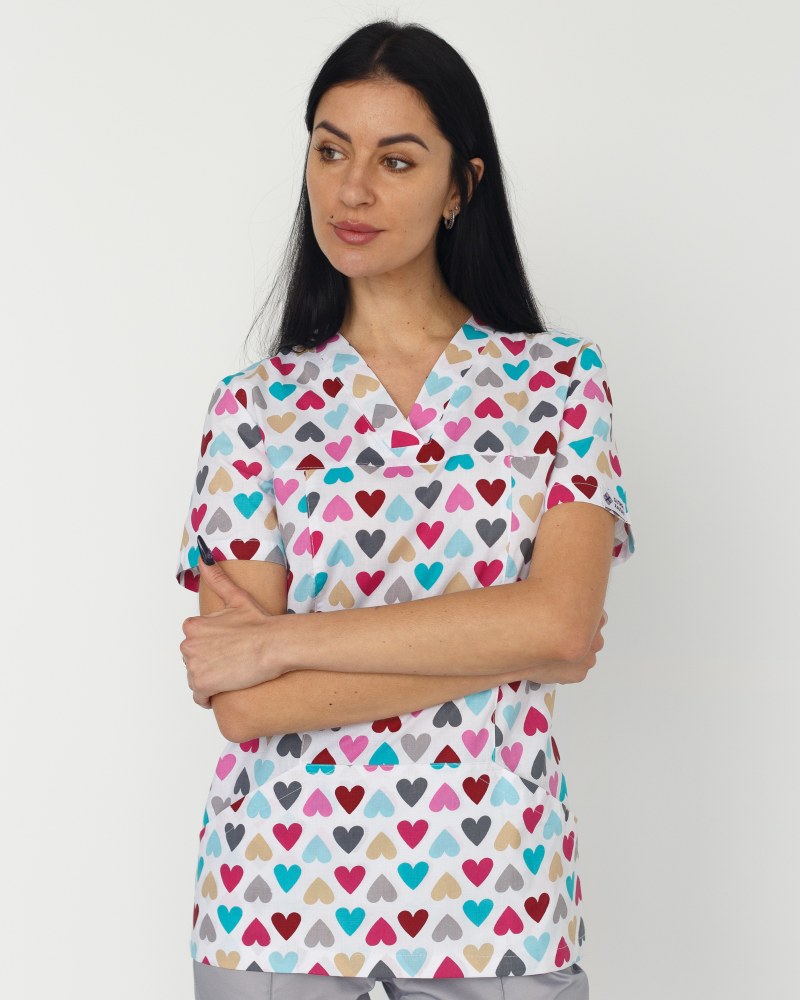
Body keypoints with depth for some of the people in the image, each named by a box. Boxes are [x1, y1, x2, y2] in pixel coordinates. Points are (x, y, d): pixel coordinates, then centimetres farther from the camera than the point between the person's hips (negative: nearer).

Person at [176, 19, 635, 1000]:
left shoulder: (558, 379, -1)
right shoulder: (255, 405, -2)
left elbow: (560, 621, -16)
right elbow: (243, 706, -10)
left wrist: (283, 639, -15)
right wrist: (509, 647, -14)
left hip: (493, 891, 0)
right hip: (279, 893, 0)